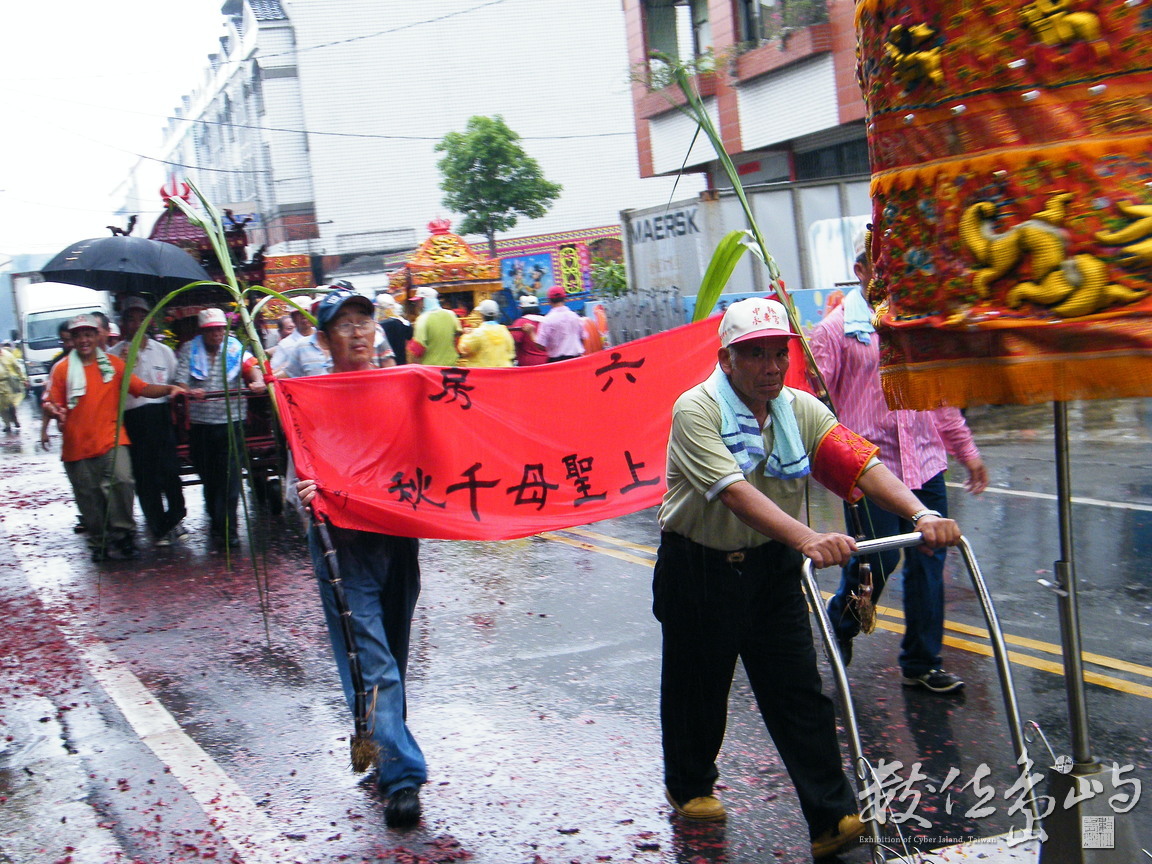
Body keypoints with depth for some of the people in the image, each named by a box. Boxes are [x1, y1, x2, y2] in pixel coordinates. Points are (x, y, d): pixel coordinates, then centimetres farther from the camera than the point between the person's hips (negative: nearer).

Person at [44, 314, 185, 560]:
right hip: (77, 445, 1)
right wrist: (53, 411, -19)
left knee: (121, 480, -23)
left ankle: (121, 533, -8)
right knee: (89, 496, 6)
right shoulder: (62, 369, 3)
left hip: (111, 439, 0)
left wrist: (168, 389, -16)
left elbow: (141, 388, 0)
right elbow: (53, 404, 5)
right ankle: (99, 543, 23)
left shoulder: (113, 364, 6)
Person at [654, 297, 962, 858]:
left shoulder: (801, 411, -2)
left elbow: (863, 465, -15)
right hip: (698, 569, -4)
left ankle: (832, 819, 2)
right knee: (697, 686, 11)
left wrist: (921, 513, -33)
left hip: (772, 566, 4)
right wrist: (807, 538, -48)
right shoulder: (696, 410, -19)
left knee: (799, 691, -1)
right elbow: (734, 492, -34)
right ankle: (689, 787, 37)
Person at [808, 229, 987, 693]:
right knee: (875, 560, 0)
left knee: (928, 561, 6)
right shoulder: (836, 329, -4)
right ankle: (841, 623, 32)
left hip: (925, 462, 5)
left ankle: (922, 662, 19)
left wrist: (967, 451, 19)